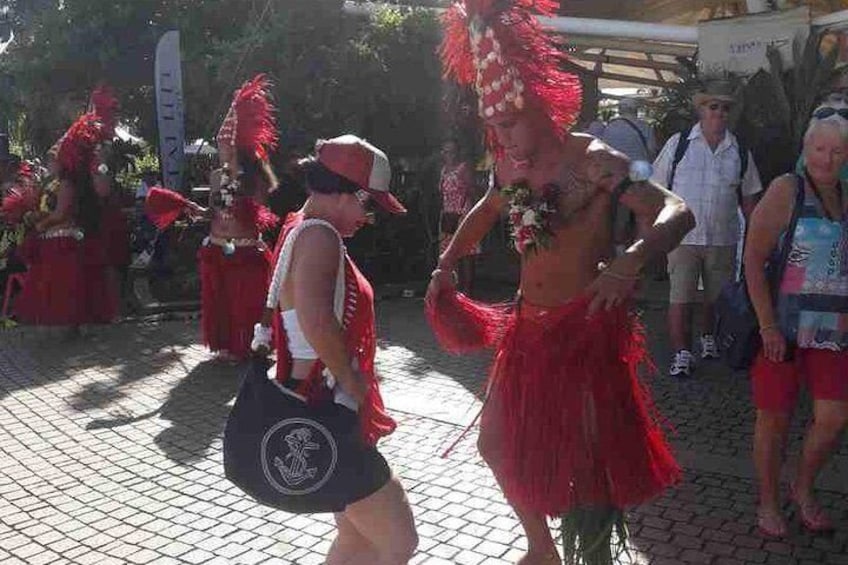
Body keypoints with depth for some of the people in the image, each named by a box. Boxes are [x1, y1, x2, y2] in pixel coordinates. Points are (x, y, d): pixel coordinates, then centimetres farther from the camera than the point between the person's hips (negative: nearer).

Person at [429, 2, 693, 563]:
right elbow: (485, 212, 27)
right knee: (498, 444, 16)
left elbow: (677, 212, -27)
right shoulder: (509, 166, 5)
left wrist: (630, 262, -45)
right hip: (528, 326, 8)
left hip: (585, 328, -8)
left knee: (586, 460, 0)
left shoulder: (592, 160, -17)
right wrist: (448, 263, 16)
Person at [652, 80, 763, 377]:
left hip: (723, 239, 3)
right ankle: (682, 353, 3)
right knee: (680, 299, -6)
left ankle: (709, 338, 36)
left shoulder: (739, 151, 6)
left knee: (717, 297, 13)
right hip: (683, 237, -2)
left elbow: (748, 197, 12)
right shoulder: (679, 143, -1)